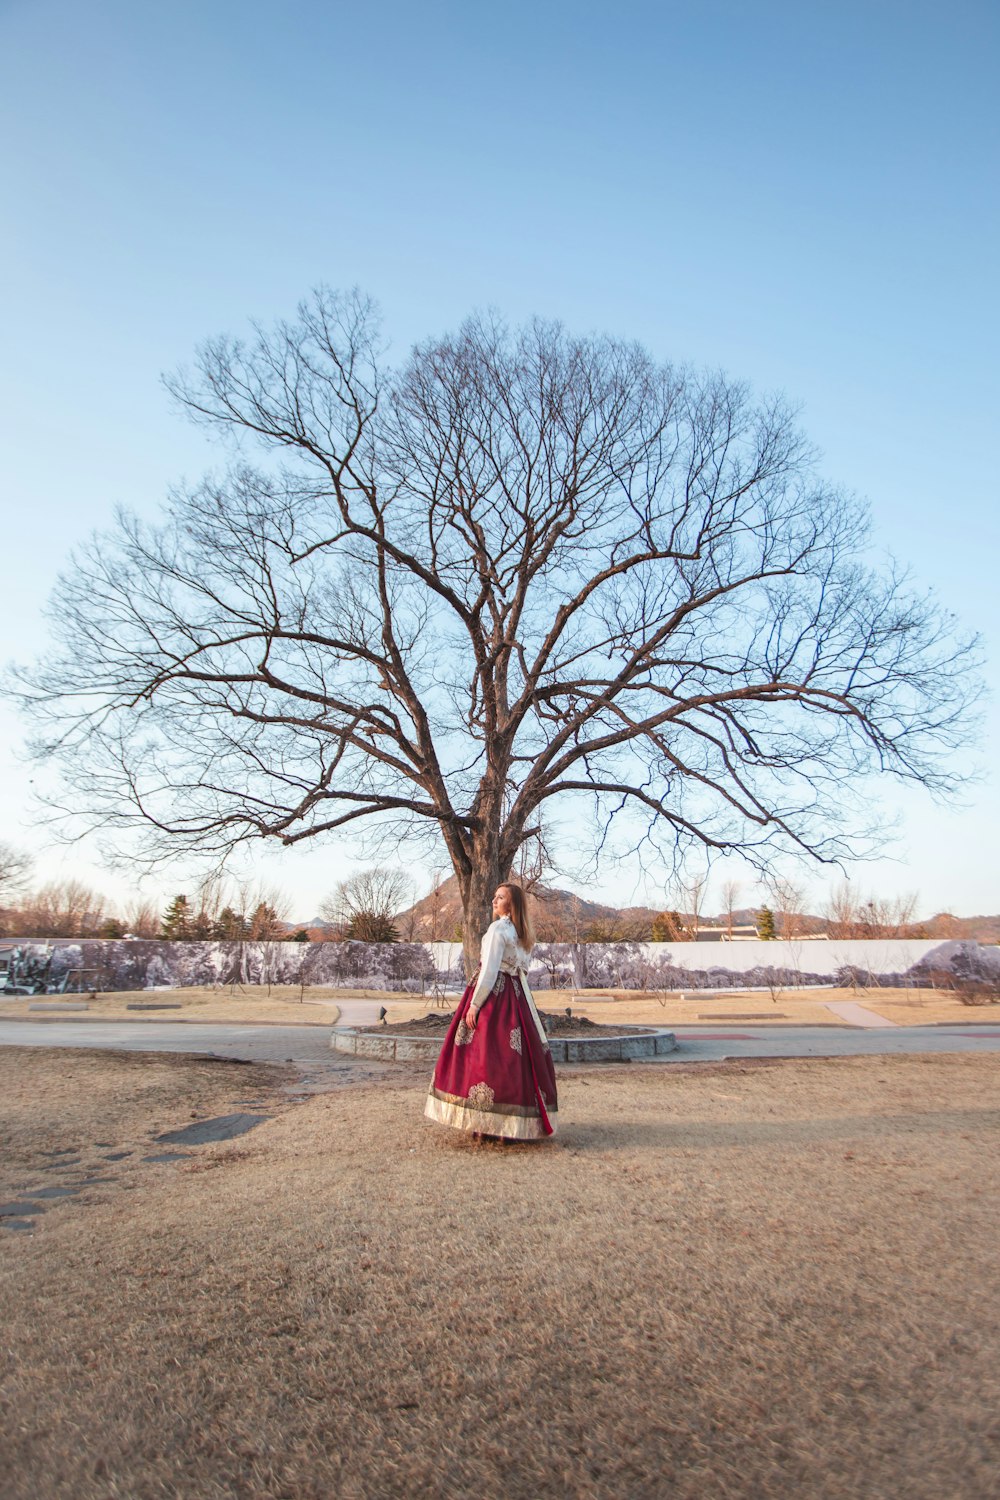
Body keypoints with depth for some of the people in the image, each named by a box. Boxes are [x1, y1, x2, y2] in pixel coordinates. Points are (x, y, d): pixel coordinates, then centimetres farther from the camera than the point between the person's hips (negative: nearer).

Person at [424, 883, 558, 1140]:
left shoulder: (498, 928, -12)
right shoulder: (523, 934, 13)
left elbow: (489, 971, -17)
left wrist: (474, 1005, -16)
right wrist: (517, 1003, 20)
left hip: (493, 995, -8)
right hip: (517, 997, 8)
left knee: (486, 1055, -2)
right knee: (517, 1055, 9)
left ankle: (486, 1122, 1)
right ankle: (516, 1122, 15)